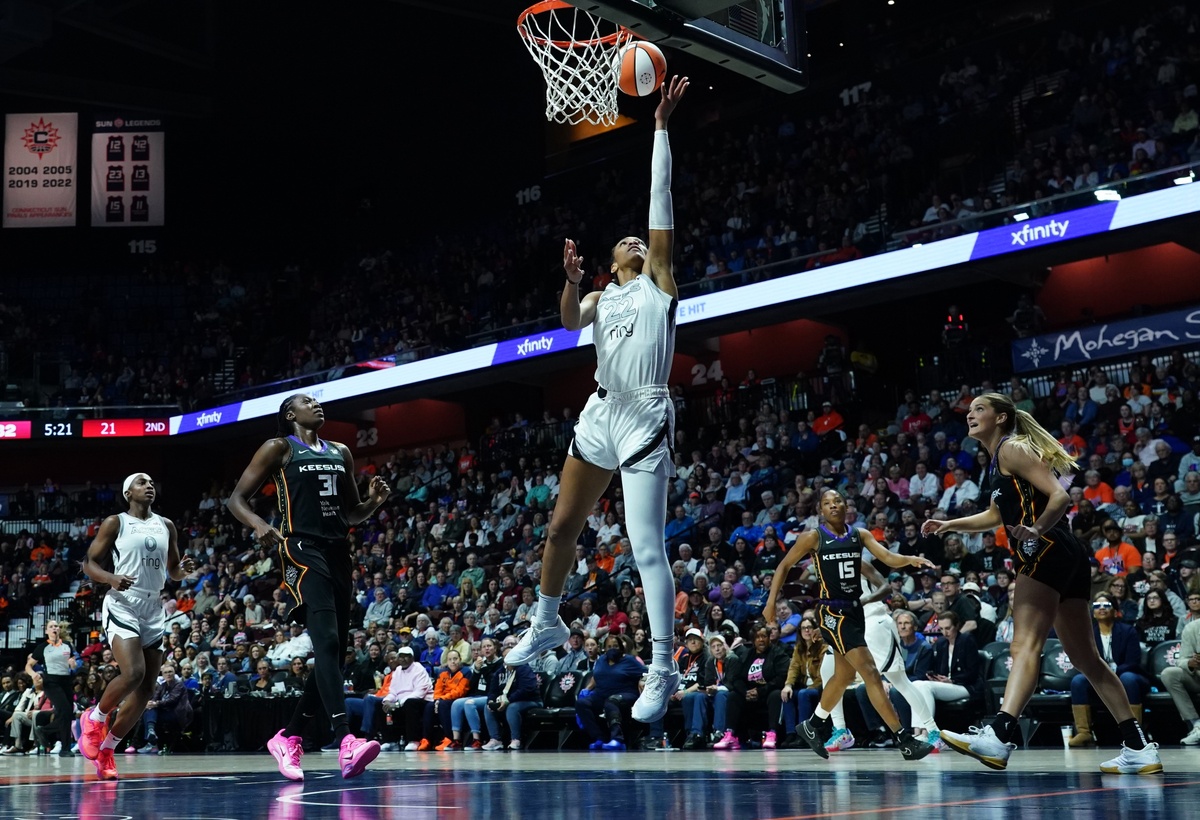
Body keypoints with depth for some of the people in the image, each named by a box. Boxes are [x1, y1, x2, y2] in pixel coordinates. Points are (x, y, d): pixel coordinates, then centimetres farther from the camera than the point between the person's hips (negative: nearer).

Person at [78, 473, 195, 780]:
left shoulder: (166, 526, 13)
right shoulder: (115, 523, 0)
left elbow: (173, 572, 21)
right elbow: (89, 564, -1)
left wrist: (184, 568, -3)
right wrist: (111, 578, -21)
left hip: (153, 610, 6)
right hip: (121, 606, -6)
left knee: (146, 688, 1)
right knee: (133, 673, -25)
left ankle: (106, 747, 14)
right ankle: (94, 718, 2)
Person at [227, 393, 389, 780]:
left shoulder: (340, 453, 21)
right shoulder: (279, 448, 4)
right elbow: (237, 498, 1)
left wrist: (374, 501, 4)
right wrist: (259, 525, -19)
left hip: (338, 553, 7)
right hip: (302, 549, -7)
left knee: (333, 653, 6)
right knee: (326, 641, -23)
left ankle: (288, 738, 20)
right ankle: (346, 742, -34)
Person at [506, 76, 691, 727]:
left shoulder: (658, 283, 7)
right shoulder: (601, 298, 18)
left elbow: (660, 205, 1)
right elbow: (569, 321, -3)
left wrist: (660, 127, -3)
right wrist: (570, 279, -21)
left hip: (645, 419, -5)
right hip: (601, 413, 6)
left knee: (647, 546, -11)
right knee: (561, 529, 13)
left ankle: (663, 671, -7)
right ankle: (547, 625, 35)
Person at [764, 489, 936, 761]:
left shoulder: (860, 534, 7)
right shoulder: (814, 537, -5)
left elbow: (889, 558, -5)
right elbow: (785, 566, 2)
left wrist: (910, 560, -26)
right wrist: (771, 602, -6)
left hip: (854, 609, 7)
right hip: (832, 613, -7)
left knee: (844, 675, 20)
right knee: (871, 673, -14)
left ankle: (813, 725, 41)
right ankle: (903, 739, -15)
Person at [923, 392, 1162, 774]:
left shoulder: (1012, 448, -5)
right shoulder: (998, 458, 23)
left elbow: (1059, 495, -15)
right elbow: (997, 515, 36)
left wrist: (1036, 531, -29)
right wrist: (949, 525, 27)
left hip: (1048, 552, -10)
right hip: (1068, 558, 10)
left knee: (1025, 644, -23)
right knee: (1084, 656, 12)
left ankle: (999, 735, -36)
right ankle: (1138, 748, 13)